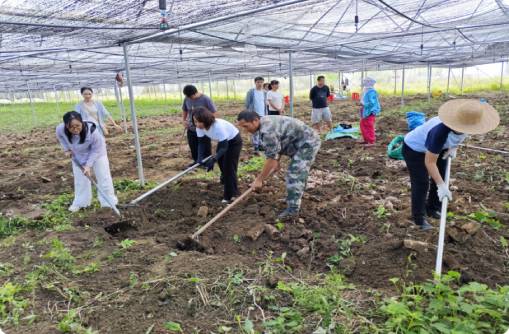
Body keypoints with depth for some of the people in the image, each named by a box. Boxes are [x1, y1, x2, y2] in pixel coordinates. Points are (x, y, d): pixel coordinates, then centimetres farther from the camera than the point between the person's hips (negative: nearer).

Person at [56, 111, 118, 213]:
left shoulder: (92, 131, -41)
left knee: (103, 177, 0)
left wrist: (88, 165, -28)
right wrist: (67, 149, -7)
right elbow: (60, 136, -3)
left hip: (96, 153, -3)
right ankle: (80, 202, 27)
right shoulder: (60, 129, -31)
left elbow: (96, 150, -26)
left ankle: (109, 202, 11)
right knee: (79, 179, 11)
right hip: (77, 155, 4)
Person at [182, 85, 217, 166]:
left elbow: (213, 113, -12)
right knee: (193, 147, 16)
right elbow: (184, 111, 13)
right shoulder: (186, 99, -4)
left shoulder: (206, 99, -17)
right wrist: (183, 120, -1)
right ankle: (196, 161, 35)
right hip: (191, 129, 4)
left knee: (206, 148, 7)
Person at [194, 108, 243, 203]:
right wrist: (200, 158, -29)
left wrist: (213, 159, -48)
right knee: (221, 163, 19)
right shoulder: (200, 127, -22)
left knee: (229, 167, -11)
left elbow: (224, 147, -37)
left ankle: (230, 196, -4)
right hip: (222, 141, 7)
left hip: (234, 141, -7)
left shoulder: (218, 126, -41)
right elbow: (201, 142, -13)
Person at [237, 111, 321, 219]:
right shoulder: (265, 122, 3)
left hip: (308, 143, -11)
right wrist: (277, 161, 19)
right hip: (307, 141, 11)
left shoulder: (268, 131, -29)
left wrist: (259, 180, -19)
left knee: (294, 174, -12)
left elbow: (271, 158, -26)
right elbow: (278, 144, 16)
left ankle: (292, 209, -6)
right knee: (299, 172, 23)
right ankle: (297, 197, 40)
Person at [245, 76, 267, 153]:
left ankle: (260, 145, 17)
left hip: (262, 115, 4)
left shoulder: (264, 93, 10)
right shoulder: (251, 92, -4)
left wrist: (266, 114, 11)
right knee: (255, 132, -3)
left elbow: (265, 104, 15)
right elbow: (247, 104, -3)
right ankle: (255, 148, 2)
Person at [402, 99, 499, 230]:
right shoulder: (440, 132, -43)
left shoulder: (463, 125, -22)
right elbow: (430, 162, -34)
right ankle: (419, 218, 11)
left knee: (441, 178, 12)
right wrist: (441, 185, -33)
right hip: (414, 148, -7)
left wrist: (454, 147, -7)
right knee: (421, 184, -6)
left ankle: (432, 209, 32)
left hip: (439, 147, 8)